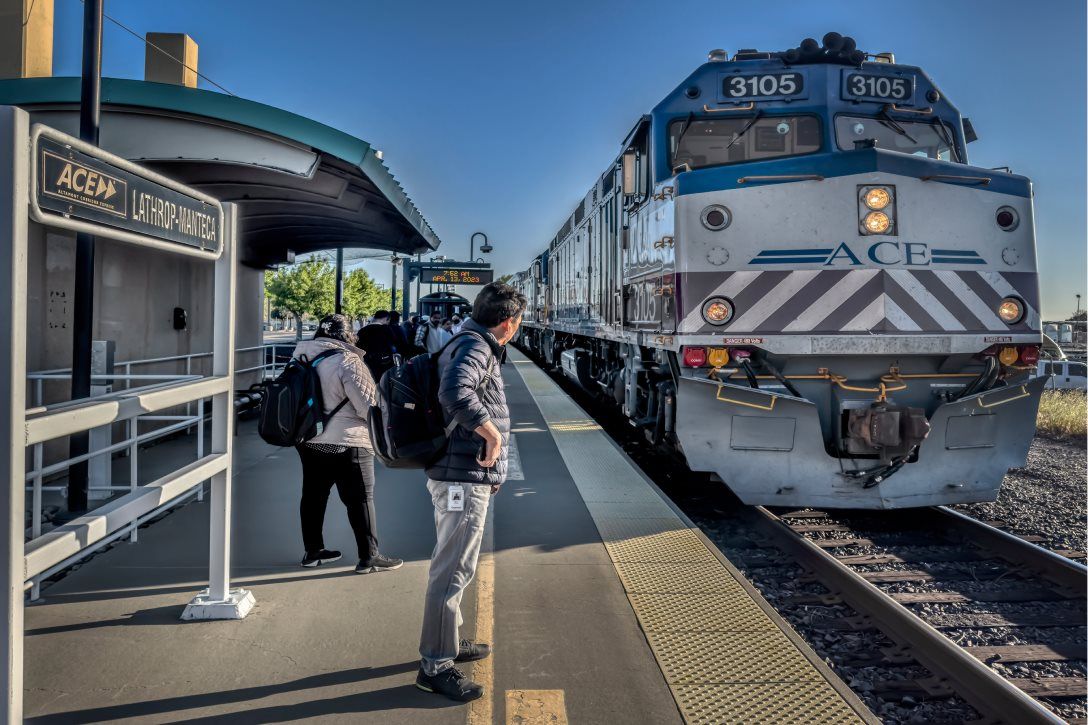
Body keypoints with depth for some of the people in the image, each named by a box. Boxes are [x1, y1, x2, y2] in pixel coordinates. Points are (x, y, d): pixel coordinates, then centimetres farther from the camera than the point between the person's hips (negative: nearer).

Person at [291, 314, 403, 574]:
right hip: (346, 441, -7)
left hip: (308, 438, 8)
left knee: (313, 494, 17)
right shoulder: (347, 361, -17)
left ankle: (313, 551, 27)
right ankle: (369, 557, 7)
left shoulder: (301, 355, 6)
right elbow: (368, 405, -16)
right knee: (360, 498, 2)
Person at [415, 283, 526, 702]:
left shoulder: (470, 344, 15)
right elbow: (455, 391, -37)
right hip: (464, 478, -11)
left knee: (454, 565, 21)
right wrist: (492, 432, -25)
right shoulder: (475, 347, -17)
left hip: (458, 475, 11)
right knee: (453, 570, -4)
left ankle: (449, 643, 36)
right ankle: (436, 666, 6)